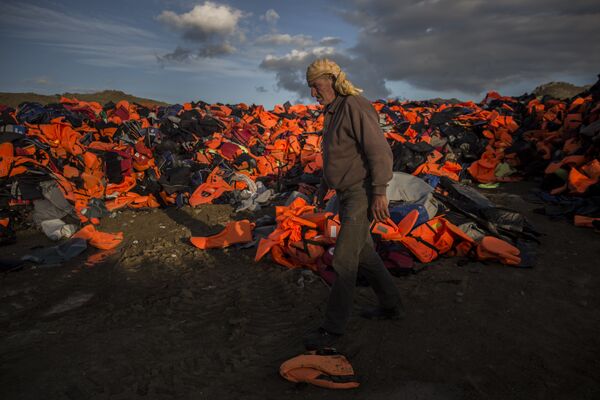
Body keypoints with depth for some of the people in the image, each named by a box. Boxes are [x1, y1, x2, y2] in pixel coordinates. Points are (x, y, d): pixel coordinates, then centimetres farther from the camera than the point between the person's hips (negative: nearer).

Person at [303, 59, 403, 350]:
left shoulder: (355, 106, -16)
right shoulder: (332, 112, 14)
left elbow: (379, 150, -22)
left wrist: (380, 193, -26)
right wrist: (324, 185, 23)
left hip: (363, 194, -10)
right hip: (346, 193, 10)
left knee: (344, 258, -7)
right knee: (363, 253, 17)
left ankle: (333, 326, 5)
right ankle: (391, 305, 33)